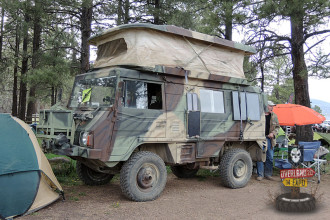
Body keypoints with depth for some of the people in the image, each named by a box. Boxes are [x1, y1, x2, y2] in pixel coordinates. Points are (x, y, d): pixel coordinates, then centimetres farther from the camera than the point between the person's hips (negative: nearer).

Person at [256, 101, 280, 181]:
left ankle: (268, 174, 19)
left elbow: (277, 126, 15)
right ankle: (260, 174, 9)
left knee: (270, 157, 7)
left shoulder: (274, 116, 10)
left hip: (269, 139, 4)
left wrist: (273, 133, -3)